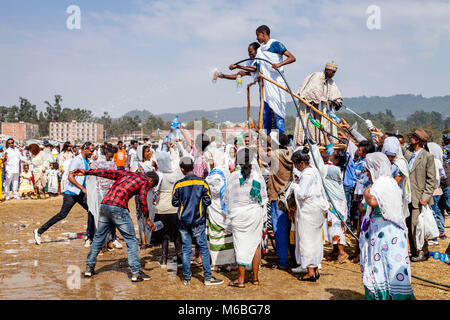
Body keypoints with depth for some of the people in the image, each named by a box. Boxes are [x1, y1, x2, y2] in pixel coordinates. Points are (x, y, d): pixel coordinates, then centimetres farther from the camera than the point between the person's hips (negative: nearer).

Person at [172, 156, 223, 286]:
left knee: (186, 249, 9)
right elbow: (207, 201, -6)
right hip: (198, 221, -1)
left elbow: (175, 202, 3)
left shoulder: (178, 184, -5)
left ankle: (186, 278, 14)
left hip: (183, 221, 2)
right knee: (203, 248, 6)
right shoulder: (202, 183, -8)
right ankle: (208, 277, 8)